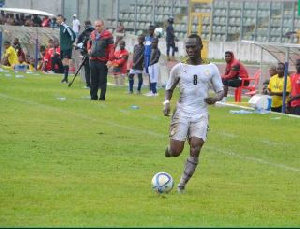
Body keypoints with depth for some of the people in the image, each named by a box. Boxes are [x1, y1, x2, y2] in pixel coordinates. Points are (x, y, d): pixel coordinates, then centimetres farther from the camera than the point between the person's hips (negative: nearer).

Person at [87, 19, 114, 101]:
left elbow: (111, 48, -10)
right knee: (93, 80, 10)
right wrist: (89, 49, 9)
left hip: (103, 61, -6)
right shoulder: (92, 34, 12)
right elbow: (89, 43, 30)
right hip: (93, 60, 6)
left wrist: (110, 59, -18)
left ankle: (102, 96, 2)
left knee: (102, 80, -2)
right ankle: (93, 96, 17)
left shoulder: (108, 35, -7)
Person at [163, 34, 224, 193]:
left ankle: (182, 185, -6)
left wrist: (216, 98, -15)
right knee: (175, 151, -9)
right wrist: (167, 102, -4)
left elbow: (221, 91, 8)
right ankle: (169, 149, 30)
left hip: (200, 115, 0)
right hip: (181, 113, 0)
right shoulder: (179, 68, 4)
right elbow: (169, 88, 15)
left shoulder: (211, 69, 4)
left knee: (195, 149, -15)